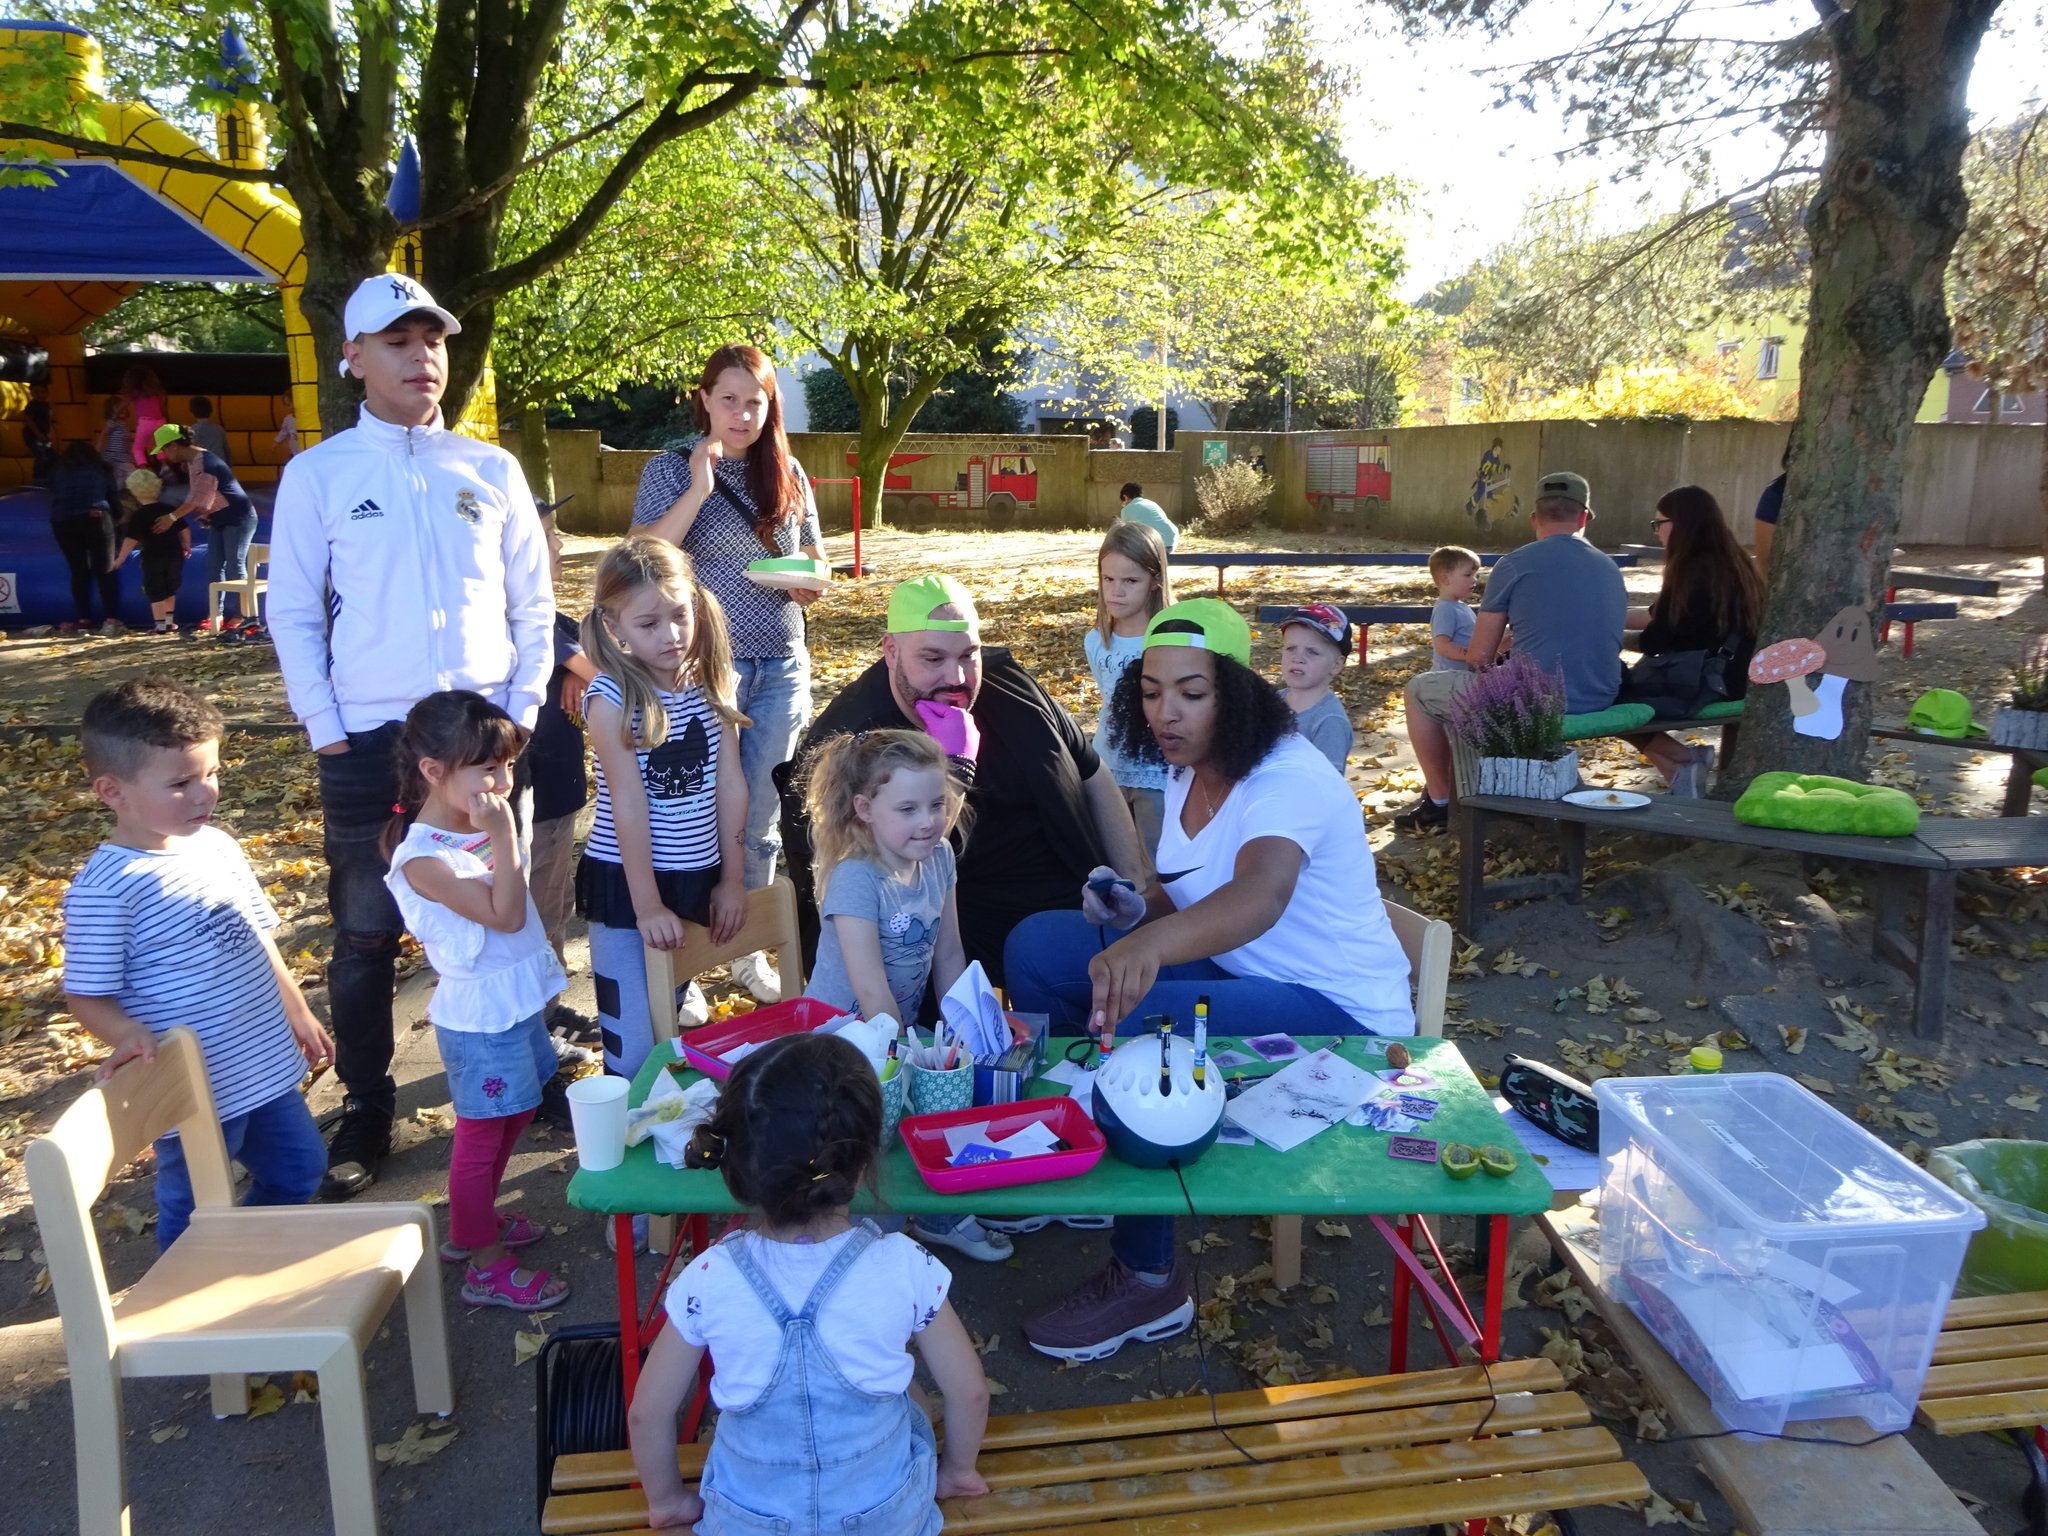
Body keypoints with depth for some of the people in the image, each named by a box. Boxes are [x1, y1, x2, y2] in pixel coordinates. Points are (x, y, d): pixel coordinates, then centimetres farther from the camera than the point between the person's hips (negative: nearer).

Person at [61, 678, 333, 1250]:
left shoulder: (216, 844, 1)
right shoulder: (105, 889, -22)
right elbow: (85, 995, -17)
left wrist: (297, 1011, 18)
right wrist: (130, 1034, -36)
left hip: (267, 1065, 8)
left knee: (299, 1169, 24)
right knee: (193, 1220, 13)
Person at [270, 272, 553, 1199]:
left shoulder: (492, 470, 6)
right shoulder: (318, 474, 2)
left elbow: (532, 600, 8)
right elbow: (293, 611, 2)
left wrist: (522, 709, -1)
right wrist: (327, 732, -5)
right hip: (368, 741, -1)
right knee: (365, 937, 6)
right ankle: (365, 1113, 21)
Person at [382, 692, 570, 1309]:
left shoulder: (476, 827, 3)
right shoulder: (425, 858, -24)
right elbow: (505, 914, -28)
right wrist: (502, 833, -31)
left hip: (519, 1001, 9)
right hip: (481, 1016, -9)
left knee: (513, 1119, 23)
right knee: (481, 1136, 5)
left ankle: (474, 1224, 42)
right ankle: (487, 1268, 20)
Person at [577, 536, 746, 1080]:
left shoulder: (713, 683, 0)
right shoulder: (611, 697, -14)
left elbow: (731, 785, 1)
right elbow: (629, 803, -16)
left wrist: (731, 880, 1)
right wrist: (646, 905, -15)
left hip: (698, 879, 4)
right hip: (624, 883, -4)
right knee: (633, 1049, -2)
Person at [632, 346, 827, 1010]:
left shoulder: (788, 476, 9)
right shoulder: (671, 469, -2)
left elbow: (816, 564, 16)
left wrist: (811, 582, -6)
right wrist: (698, 488, -19)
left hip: (782, 667, 4)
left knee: (762, 818, 11)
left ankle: (750, 951, 25)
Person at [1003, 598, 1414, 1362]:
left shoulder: (1289, 779, -25)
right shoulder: (1188, 771, 1)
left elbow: (1260, 895, -47)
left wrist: (1150, 945, -65)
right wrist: (1140, 908, -6)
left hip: (1341, 1013, -8)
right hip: (1235, 975, 9)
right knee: (1038, 946, -5)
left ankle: (1148, 1283, -13)